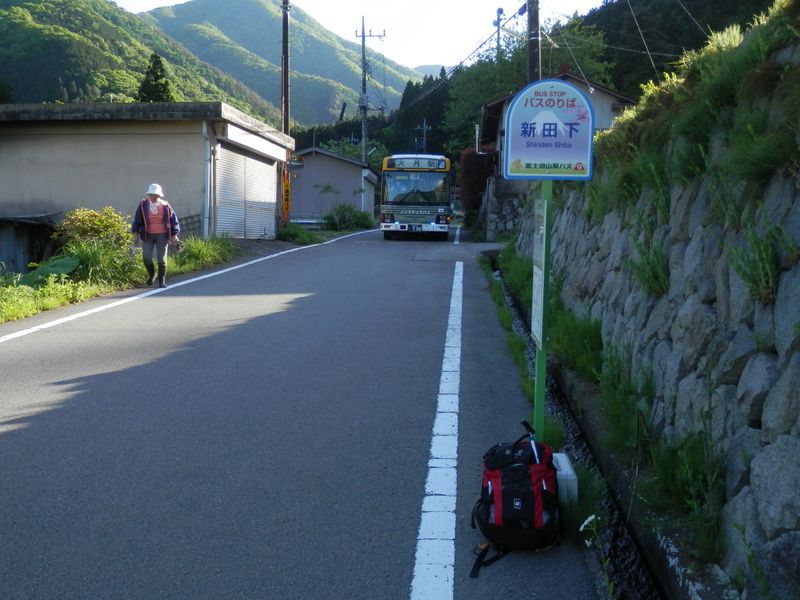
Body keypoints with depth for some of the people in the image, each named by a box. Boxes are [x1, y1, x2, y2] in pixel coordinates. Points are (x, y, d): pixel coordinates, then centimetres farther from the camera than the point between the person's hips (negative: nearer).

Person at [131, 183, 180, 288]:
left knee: (162, 259, -3)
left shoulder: (165, 206, -2)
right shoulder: (143, 205, -2)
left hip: (162, 236, 0)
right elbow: (137, 220, 3)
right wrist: (135, 232, -1)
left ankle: (162, 281, 10)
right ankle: (151, 274, 22)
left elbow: (173, 219, 3)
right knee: (146, 257, -8)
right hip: (148, 236, 1)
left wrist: (174, 234, -2)